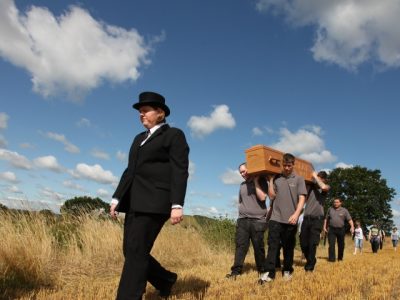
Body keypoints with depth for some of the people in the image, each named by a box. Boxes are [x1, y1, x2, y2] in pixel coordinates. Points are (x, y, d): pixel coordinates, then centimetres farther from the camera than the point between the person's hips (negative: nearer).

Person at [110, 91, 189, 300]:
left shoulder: (174, 135, 0)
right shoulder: (140, 138, 22)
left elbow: (180, 172, -9)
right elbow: (130, 171, 20)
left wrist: (177, 205, -19)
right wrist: (117, 198, 13)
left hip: (155, 202, -8)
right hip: (135, 202, 8)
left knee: (136, 252, -10)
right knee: (131, 251, 8)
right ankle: (166, 280, 28)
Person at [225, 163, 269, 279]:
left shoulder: (261, 182, 2)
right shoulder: (242, 185, 16)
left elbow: (262, 197, -14)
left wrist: (256, 181, -9)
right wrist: (242, 212, 11)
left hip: (258, 221, -4)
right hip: (243, 220, 4)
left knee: (259, 247, 3)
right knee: (240, 245, -1)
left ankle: (262, 270, 18)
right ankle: (236, 271, 1)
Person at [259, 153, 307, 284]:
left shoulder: (299, 179, 3)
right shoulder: (276, 178, 9)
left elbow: (302, 199, -4)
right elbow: (271, 196, 5)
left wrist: (296, 214, -17)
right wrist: (270, 180, 1)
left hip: (290, 220, -1)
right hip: (276, 218, 1)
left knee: (288, 247, 10)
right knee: (272, 245, -4)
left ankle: (287, 271, 25)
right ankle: (269, 273, -4)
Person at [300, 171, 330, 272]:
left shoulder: (326, 187, 4)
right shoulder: (310, 186, 12)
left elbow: (323, 187, -21)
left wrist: (315, 176, -6)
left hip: (317, 219, -4)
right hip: (306, 218, 4)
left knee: (312, 244, -3)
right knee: (303, 243, 8)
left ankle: (309, 267, 11)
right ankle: (311, 261, 32)